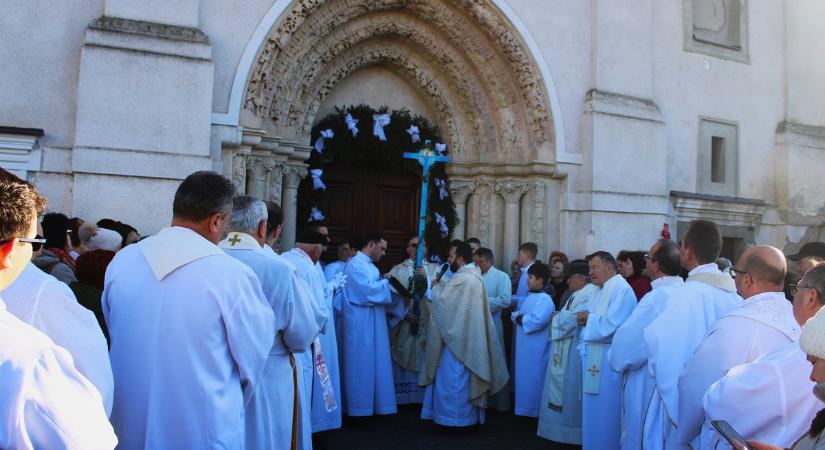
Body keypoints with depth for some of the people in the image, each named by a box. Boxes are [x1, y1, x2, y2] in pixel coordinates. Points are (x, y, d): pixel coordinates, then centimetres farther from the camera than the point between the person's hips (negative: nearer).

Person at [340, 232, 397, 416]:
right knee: (362, 365, -2)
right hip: (361, 323, -9)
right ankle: (360, 408, 8)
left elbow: (374, 292, 13)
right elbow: (369, 290, -22)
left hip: (374, 322, 9)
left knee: (375, 364, 12)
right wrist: (389, 282, -8)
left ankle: (374, 405, 19)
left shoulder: (369, 265, 17)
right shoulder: (356, 264, -13)